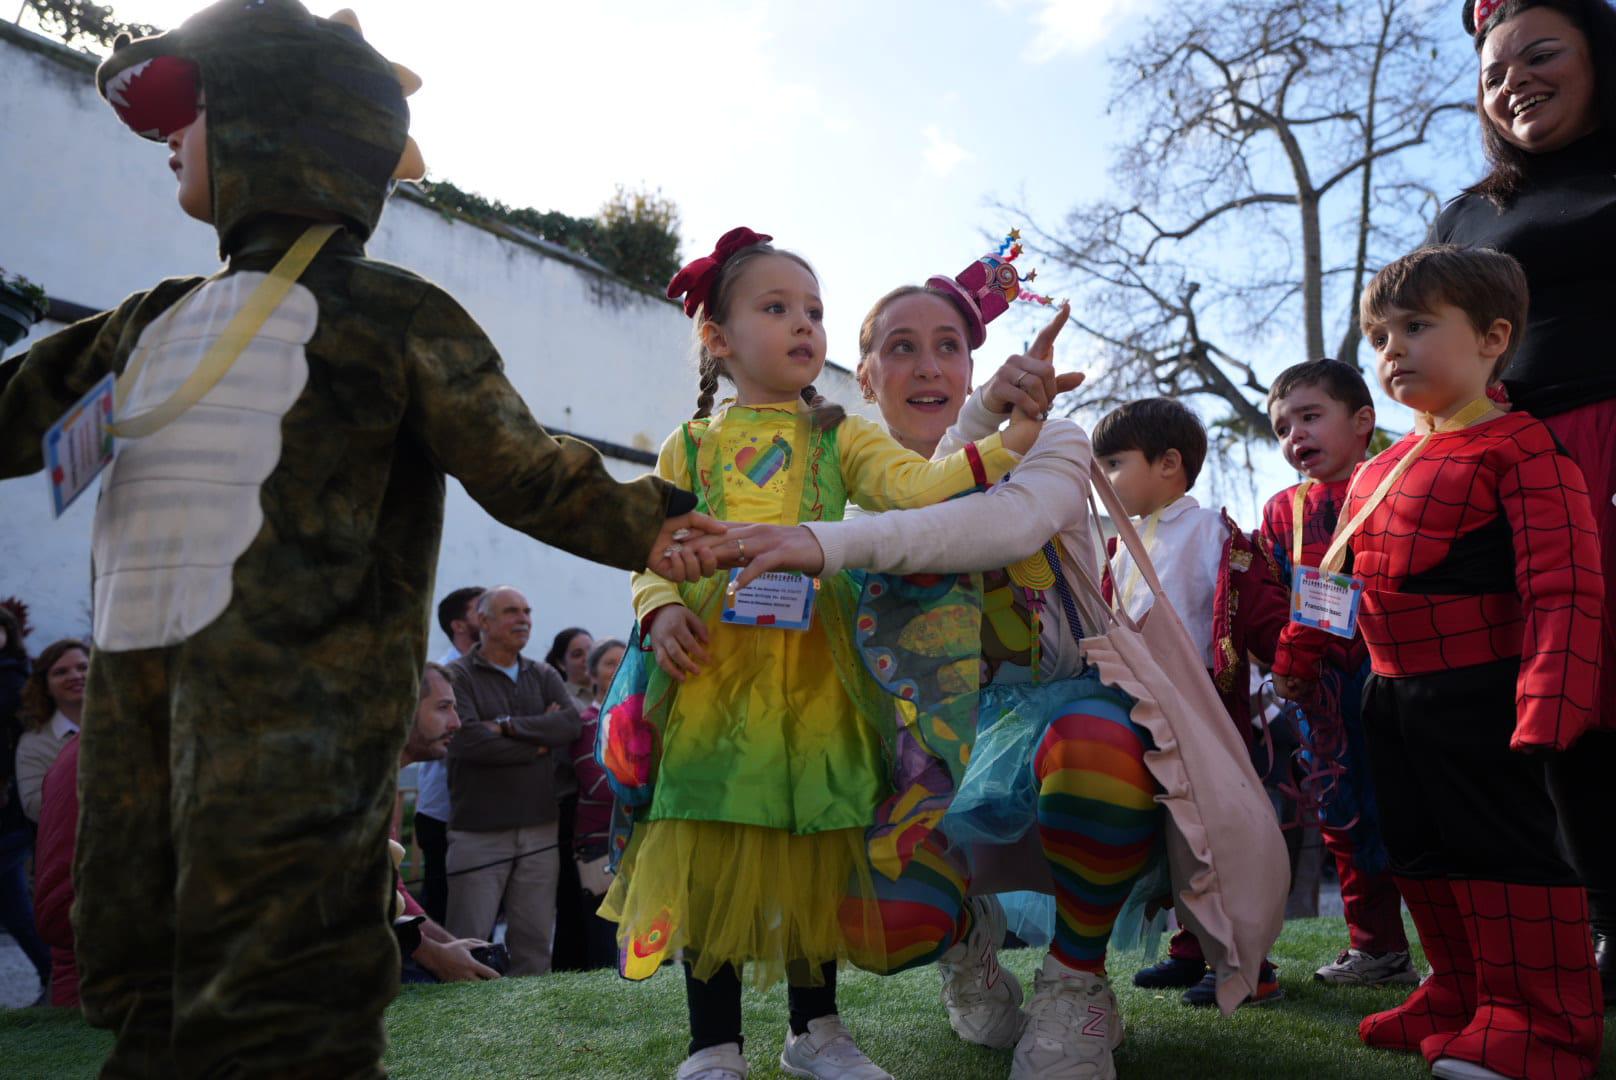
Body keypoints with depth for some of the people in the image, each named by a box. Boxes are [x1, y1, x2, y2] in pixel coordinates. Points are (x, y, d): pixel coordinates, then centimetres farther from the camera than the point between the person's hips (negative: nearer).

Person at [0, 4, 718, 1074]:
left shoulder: (385, 315, -3)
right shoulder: (156, 320, 19)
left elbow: (522, 468, -4)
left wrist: (641, 526, -14)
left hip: (298, 699, -8)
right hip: (134, 689, 8)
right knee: (136, 977, 16)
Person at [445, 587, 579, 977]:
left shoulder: (544, 676, 13)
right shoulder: (458, 676, -2)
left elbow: (570, 723, -4)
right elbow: (466, 739, -17)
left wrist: (508, 726, -13)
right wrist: (539, 741, -7)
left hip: (540, 827, 4)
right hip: (479, 829, -4)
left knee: (535, 939, 9)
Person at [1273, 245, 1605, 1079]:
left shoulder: (1519, 449, -13)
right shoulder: (1379, 470, 12)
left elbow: (1564, 589, -20)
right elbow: (1336, 573, 20)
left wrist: (1548, 701, -27)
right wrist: (1297, 655, 22)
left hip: (1479, 696, -9)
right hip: (1393, 696, 9)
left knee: (1501, 850, -3)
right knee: (1421, 854, 15)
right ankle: (1461, 997, 30)